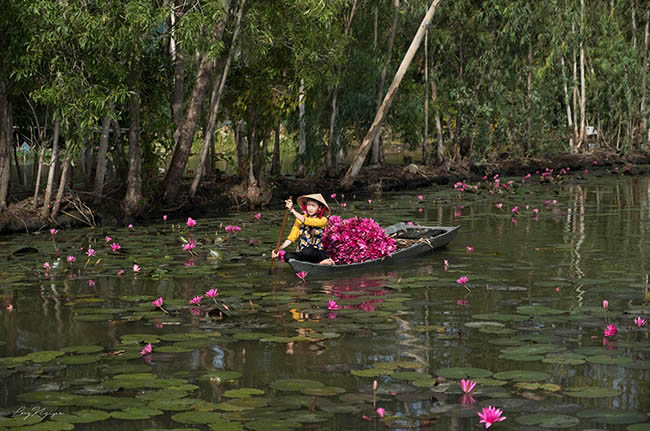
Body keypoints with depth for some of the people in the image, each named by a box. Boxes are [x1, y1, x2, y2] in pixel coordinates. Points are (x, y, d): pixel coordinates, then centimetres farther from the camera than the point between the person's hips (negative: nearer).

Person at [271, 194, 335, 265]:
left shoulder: (323, 220, -4)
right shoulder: (300, 217, 8)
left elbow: (306, 221, -22)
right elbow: (292, 237, 2)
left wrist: (292, 210, -21)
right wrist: (279, 248, -12)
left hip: (317, 254, -4)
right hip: (301, 254, 4)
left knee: (307, 251, -38)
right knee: (288, 256, -29)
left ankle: (327, 260, -14)